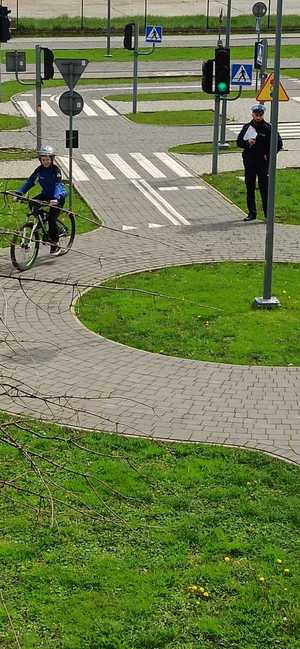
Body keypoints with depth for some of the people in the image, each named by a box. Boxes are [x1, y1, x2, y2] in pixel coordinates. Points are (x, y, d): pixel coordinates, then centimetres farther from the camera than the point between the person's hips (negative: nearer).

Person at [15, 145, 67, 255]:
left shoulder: (56, 170, -20)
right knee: (32, 202, -21)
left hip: (58, 196, -6)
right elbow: (30, 182, -8)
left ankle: (54, 244, -2)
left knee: (51, 219, -18)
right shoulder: (40, 169, -6)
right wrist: (19, 193, -20)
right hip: (46, 194, 6)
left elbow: (58, 185, -32)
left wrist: (55, 198, -50)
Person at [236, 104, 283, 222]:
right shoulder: (247, 127, 7)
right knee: (250, 188, 8)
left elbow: (279, 144, 0)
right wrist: (247, 142, -9)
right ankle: (252, 213, 18)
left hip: (263, 163, -4)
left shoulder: (268, 128, -3)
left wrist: (269, 155, -6)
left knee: (264, 188, -8)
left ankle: (268, 213, -4)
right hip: (249, 162, 4)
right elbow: (239, 142, 11)